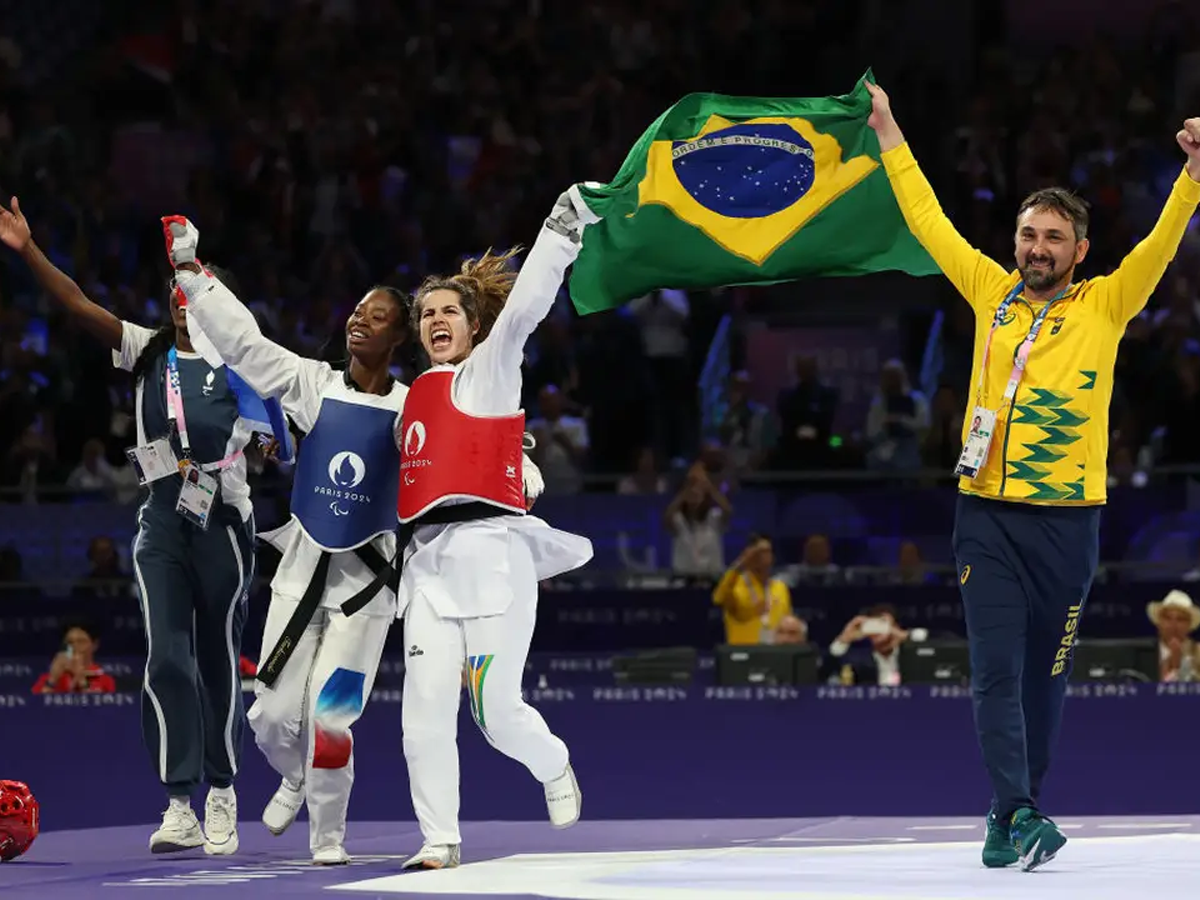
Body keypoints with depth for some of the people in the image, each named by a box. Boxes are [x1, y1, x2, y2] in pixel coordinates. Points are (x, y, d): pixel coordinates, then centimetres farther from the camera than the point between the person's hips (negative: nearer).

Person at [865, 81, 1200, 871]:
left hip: (1066, 518, -1)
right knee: (996, 669, -10)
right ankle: (1020, 813, -15)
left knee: (1045, 675, 6)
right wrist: (889, 135, 15)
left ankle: (1013, 819, 16)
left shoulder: (1105, 306, 3)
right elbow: (929, 221, 13)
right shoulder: (991, 293, 8)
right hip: (987, 515, 1)